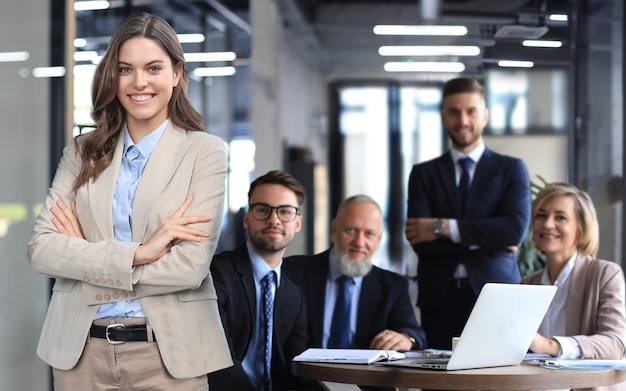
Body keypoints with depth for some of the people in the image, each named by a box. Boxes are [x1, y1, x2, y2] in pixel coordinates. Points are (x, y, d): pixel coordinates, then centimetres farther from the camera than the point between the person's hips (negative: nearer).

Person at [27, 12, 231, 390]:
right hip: (81, 350, 3)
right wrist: (136, 253, -17)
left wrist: (84, 257, -7)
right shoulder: (82, 153, 7)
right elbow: (40, 248, -5)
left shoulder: (205, 152, -2)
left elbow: (190, 267, -13)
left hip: (167, 355, -3)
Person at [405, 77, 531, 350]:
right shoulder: (423, 174, 11)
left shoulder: (512, 169, 9)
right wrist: (485, 239, -9)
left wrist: (444, 227, -9)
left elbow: (516, 229, -8)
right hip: (440, 298, 1)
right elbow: (419, 241, -2)